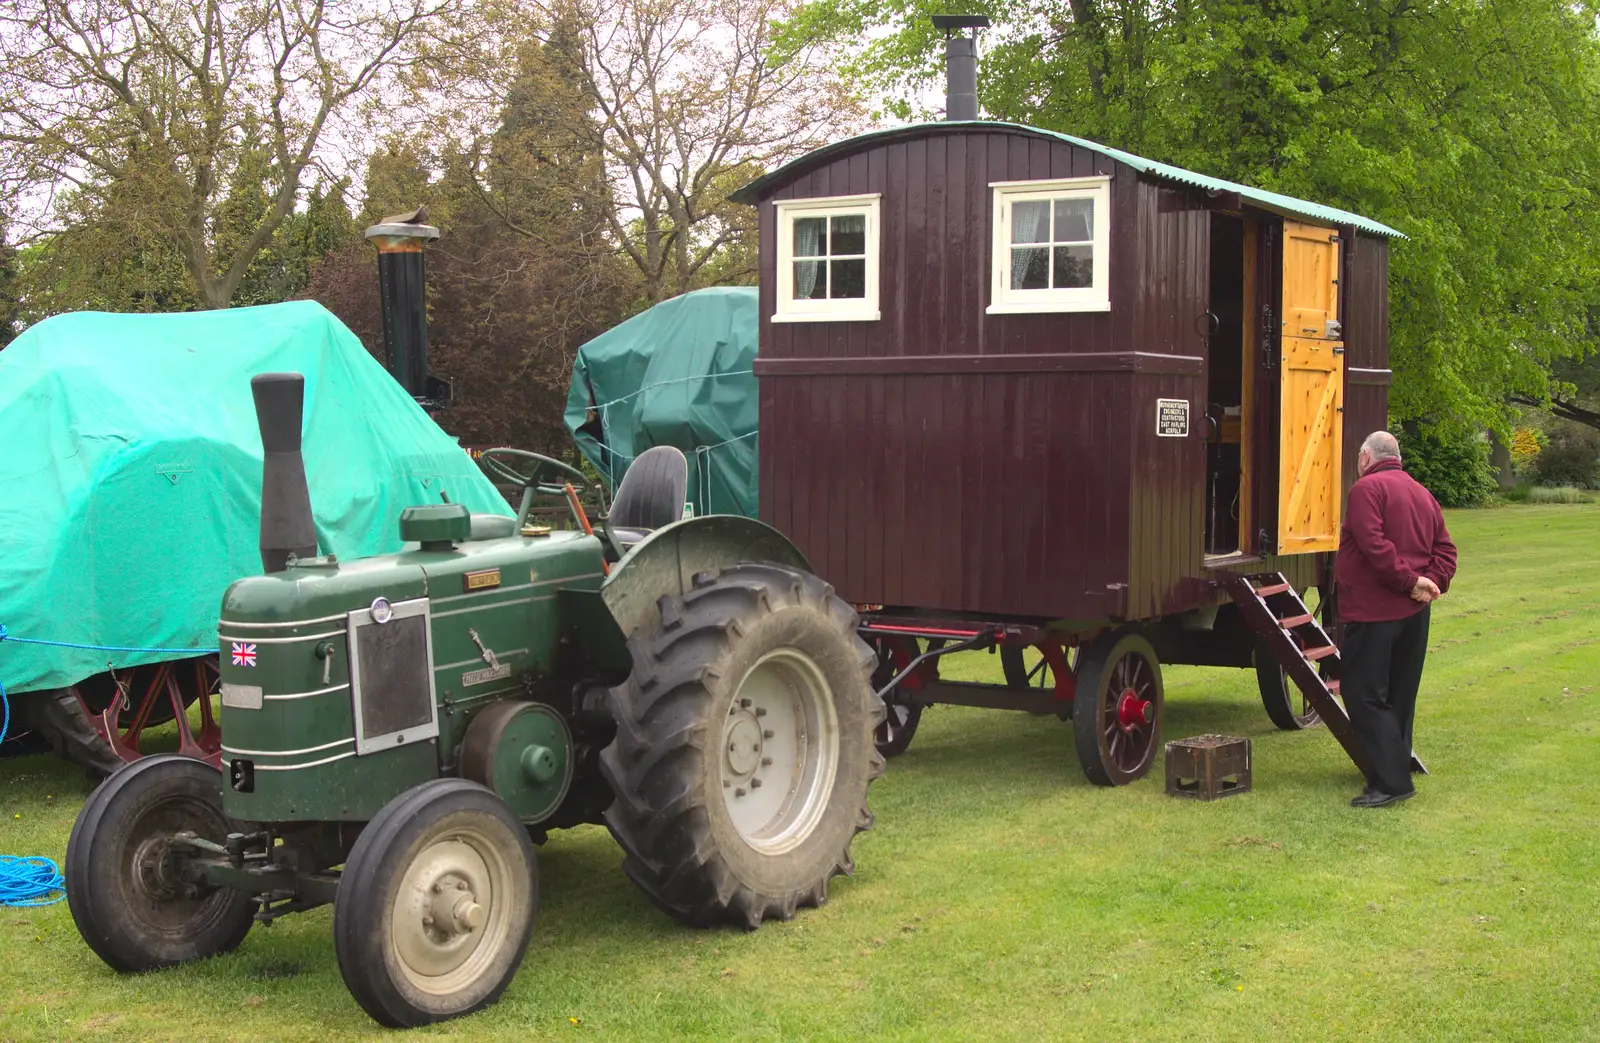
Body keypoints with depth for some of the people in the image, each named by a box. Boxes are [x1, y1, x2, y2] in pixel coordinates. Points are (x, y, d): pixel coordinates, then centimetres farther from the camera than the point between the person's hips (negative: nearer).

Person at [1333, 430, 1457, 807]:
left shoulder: (1367, 488, -10)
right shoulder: (1422, 494, 17)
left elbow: (1374, 545, -22)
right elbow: (1444, 547, 10)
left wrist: (1408, 580, -20)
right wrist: (1433, 581, -3)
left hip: (1373, 611, -8)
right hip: (1414, 611, 9)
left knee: (1363, 693, -6)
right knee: (1400, 693, 16)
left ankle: (1390, 779, -13)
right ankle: (1397, 763, 23)